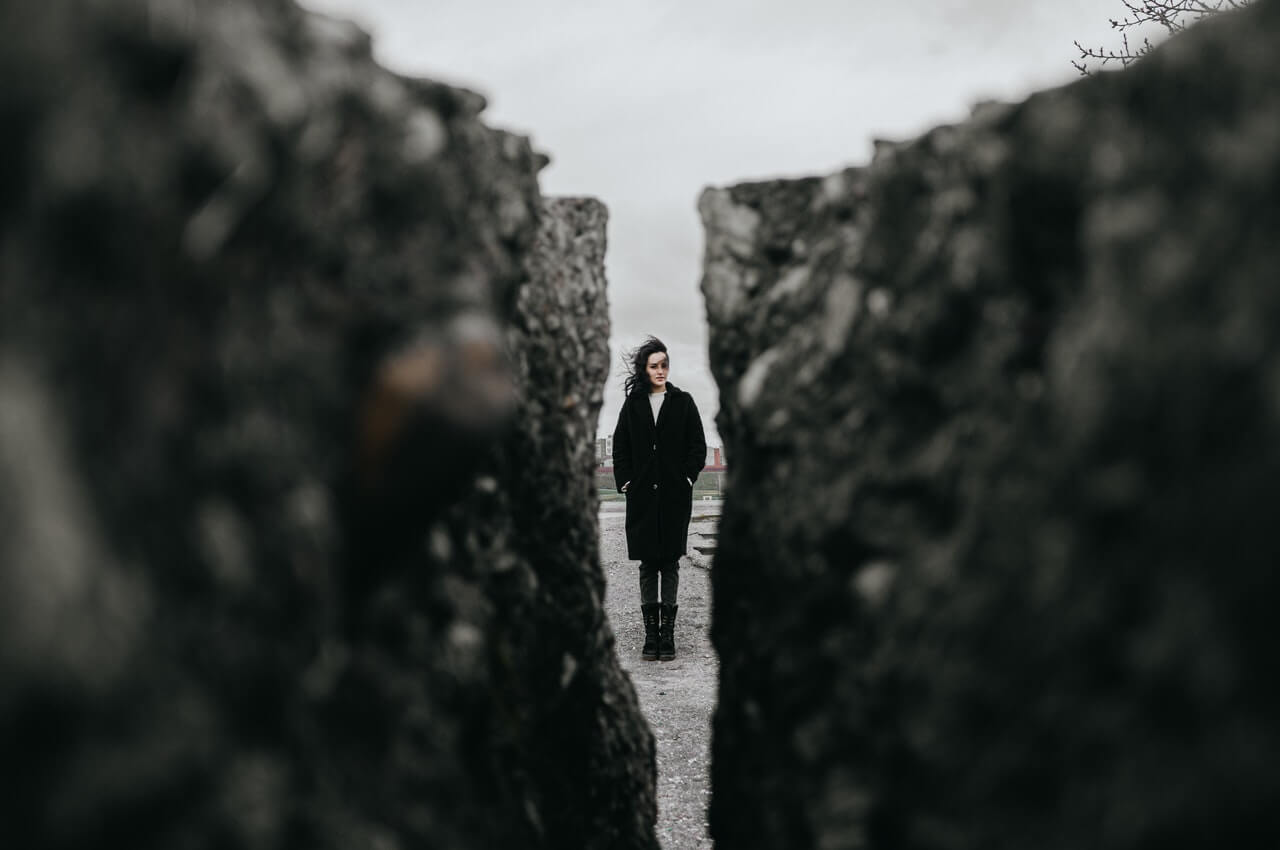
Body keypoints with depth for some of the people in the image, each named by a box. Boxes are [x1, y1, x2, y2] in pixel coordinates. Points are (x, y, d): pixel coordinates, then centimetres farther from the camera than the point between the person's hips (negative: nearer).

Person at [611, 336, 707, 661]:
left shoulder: (683, 402, 6)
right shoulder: (633, 404, 10)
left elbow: (698, 445, 5)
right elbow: (620, 447, 11)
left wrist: (687, 477, -6)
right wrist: (625, 481, 0)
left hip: (675, 496, -1)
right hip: (642, 496, 1)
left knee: (670, 564, 2)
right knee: (648, 565, 3)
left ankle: (668, 632, 5)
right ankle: (651, 631, 6)